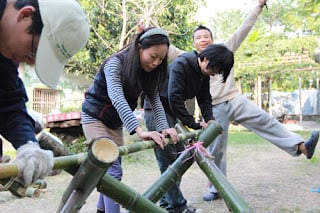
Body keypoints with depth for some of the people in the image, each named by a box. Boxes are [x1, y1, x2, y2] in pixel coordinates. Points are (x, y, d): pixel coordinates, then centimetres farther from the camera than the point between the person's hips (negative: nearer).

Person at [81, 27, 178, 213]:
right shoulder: (116, 63, -27)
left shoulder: (149, 71, -7)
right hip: (95, 117, -7)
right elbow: (117, 98, -40)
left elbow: (155, 100, -15)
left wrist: (164, 128, -32)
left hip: (116, 122, 7)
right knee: (113, 171, -15)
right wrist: (140, 131, -52)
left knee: (112, 170, 11)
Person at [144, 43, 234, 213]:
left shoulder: (204, 73, 1)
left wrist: (210, 120, -12)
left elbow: (205, 99, 5)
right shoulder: (180, 65, -25)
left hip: (172, 111, 9)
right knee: (168, 160, -9)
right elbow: (174, 98, -30)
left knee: (179, 157, 9)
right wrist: (195, 125, -25)